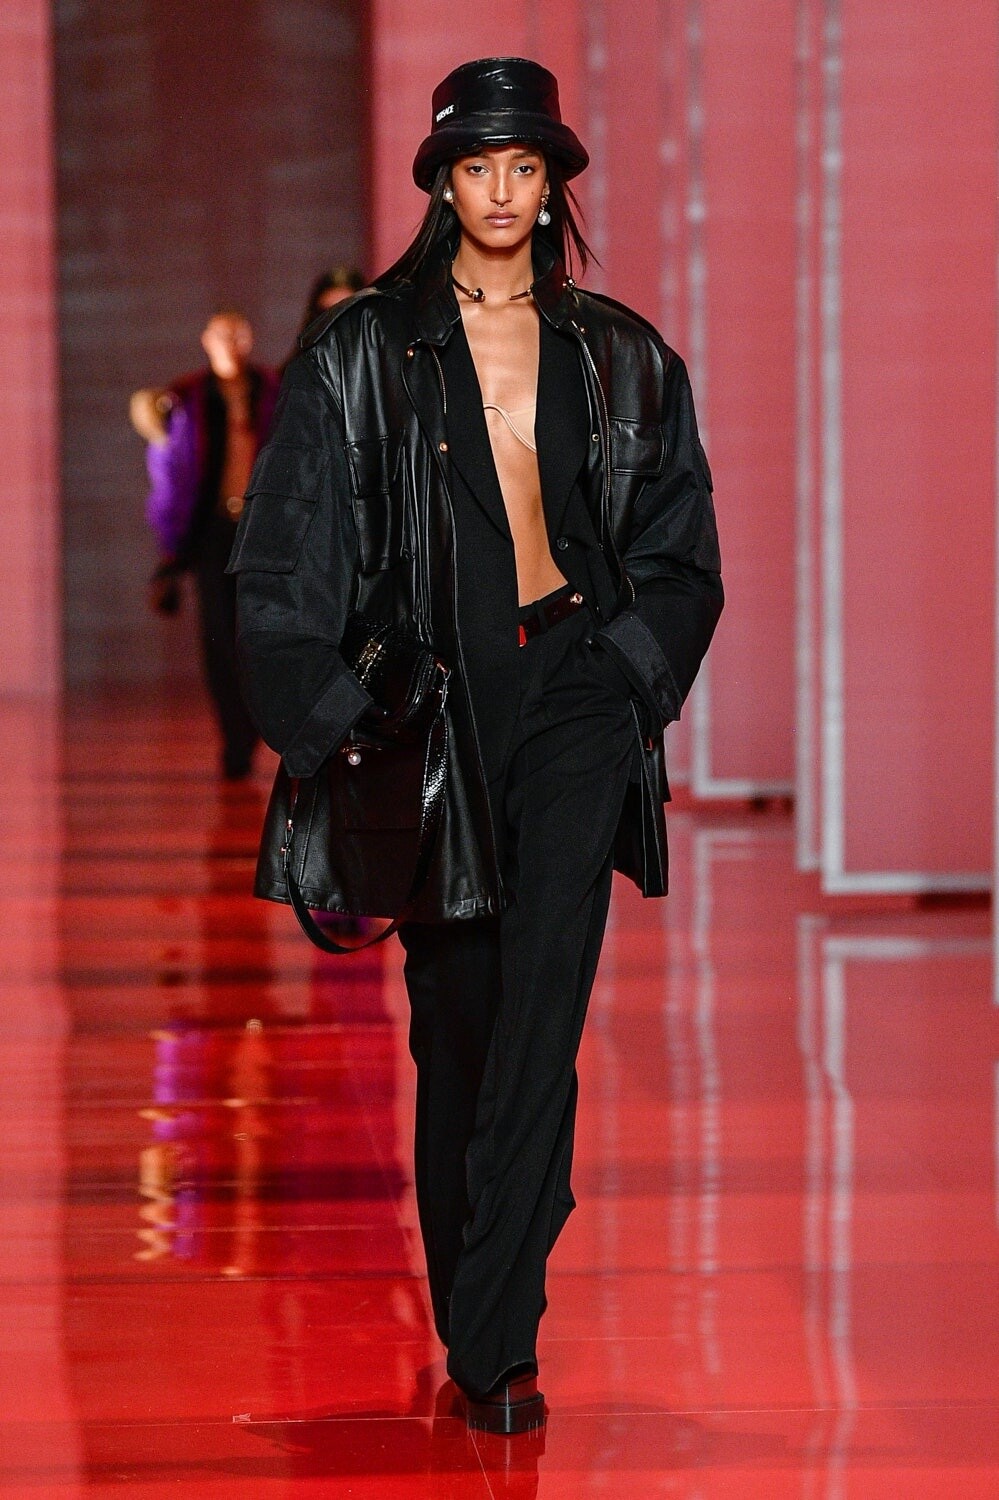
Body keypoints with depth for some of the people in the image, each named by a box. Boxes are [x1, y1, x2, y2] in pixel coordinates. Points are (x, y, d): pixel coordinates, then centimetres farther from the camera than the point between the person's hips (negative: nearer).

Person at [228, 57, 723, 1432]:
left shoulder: (620, 361, 10)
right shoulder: (364, 354, 4)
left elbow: (681, 551, 17)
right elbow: (288, 553, 1)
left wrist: (633, 672, 3)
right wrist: (330, 713, -7)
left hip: (577, 681, 0)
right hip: (435, 694, 0)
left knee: (542, 996, -14)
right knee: (457, 1009, 6)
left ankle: (497, 1338, -14)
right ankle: (468, 1312, 22)